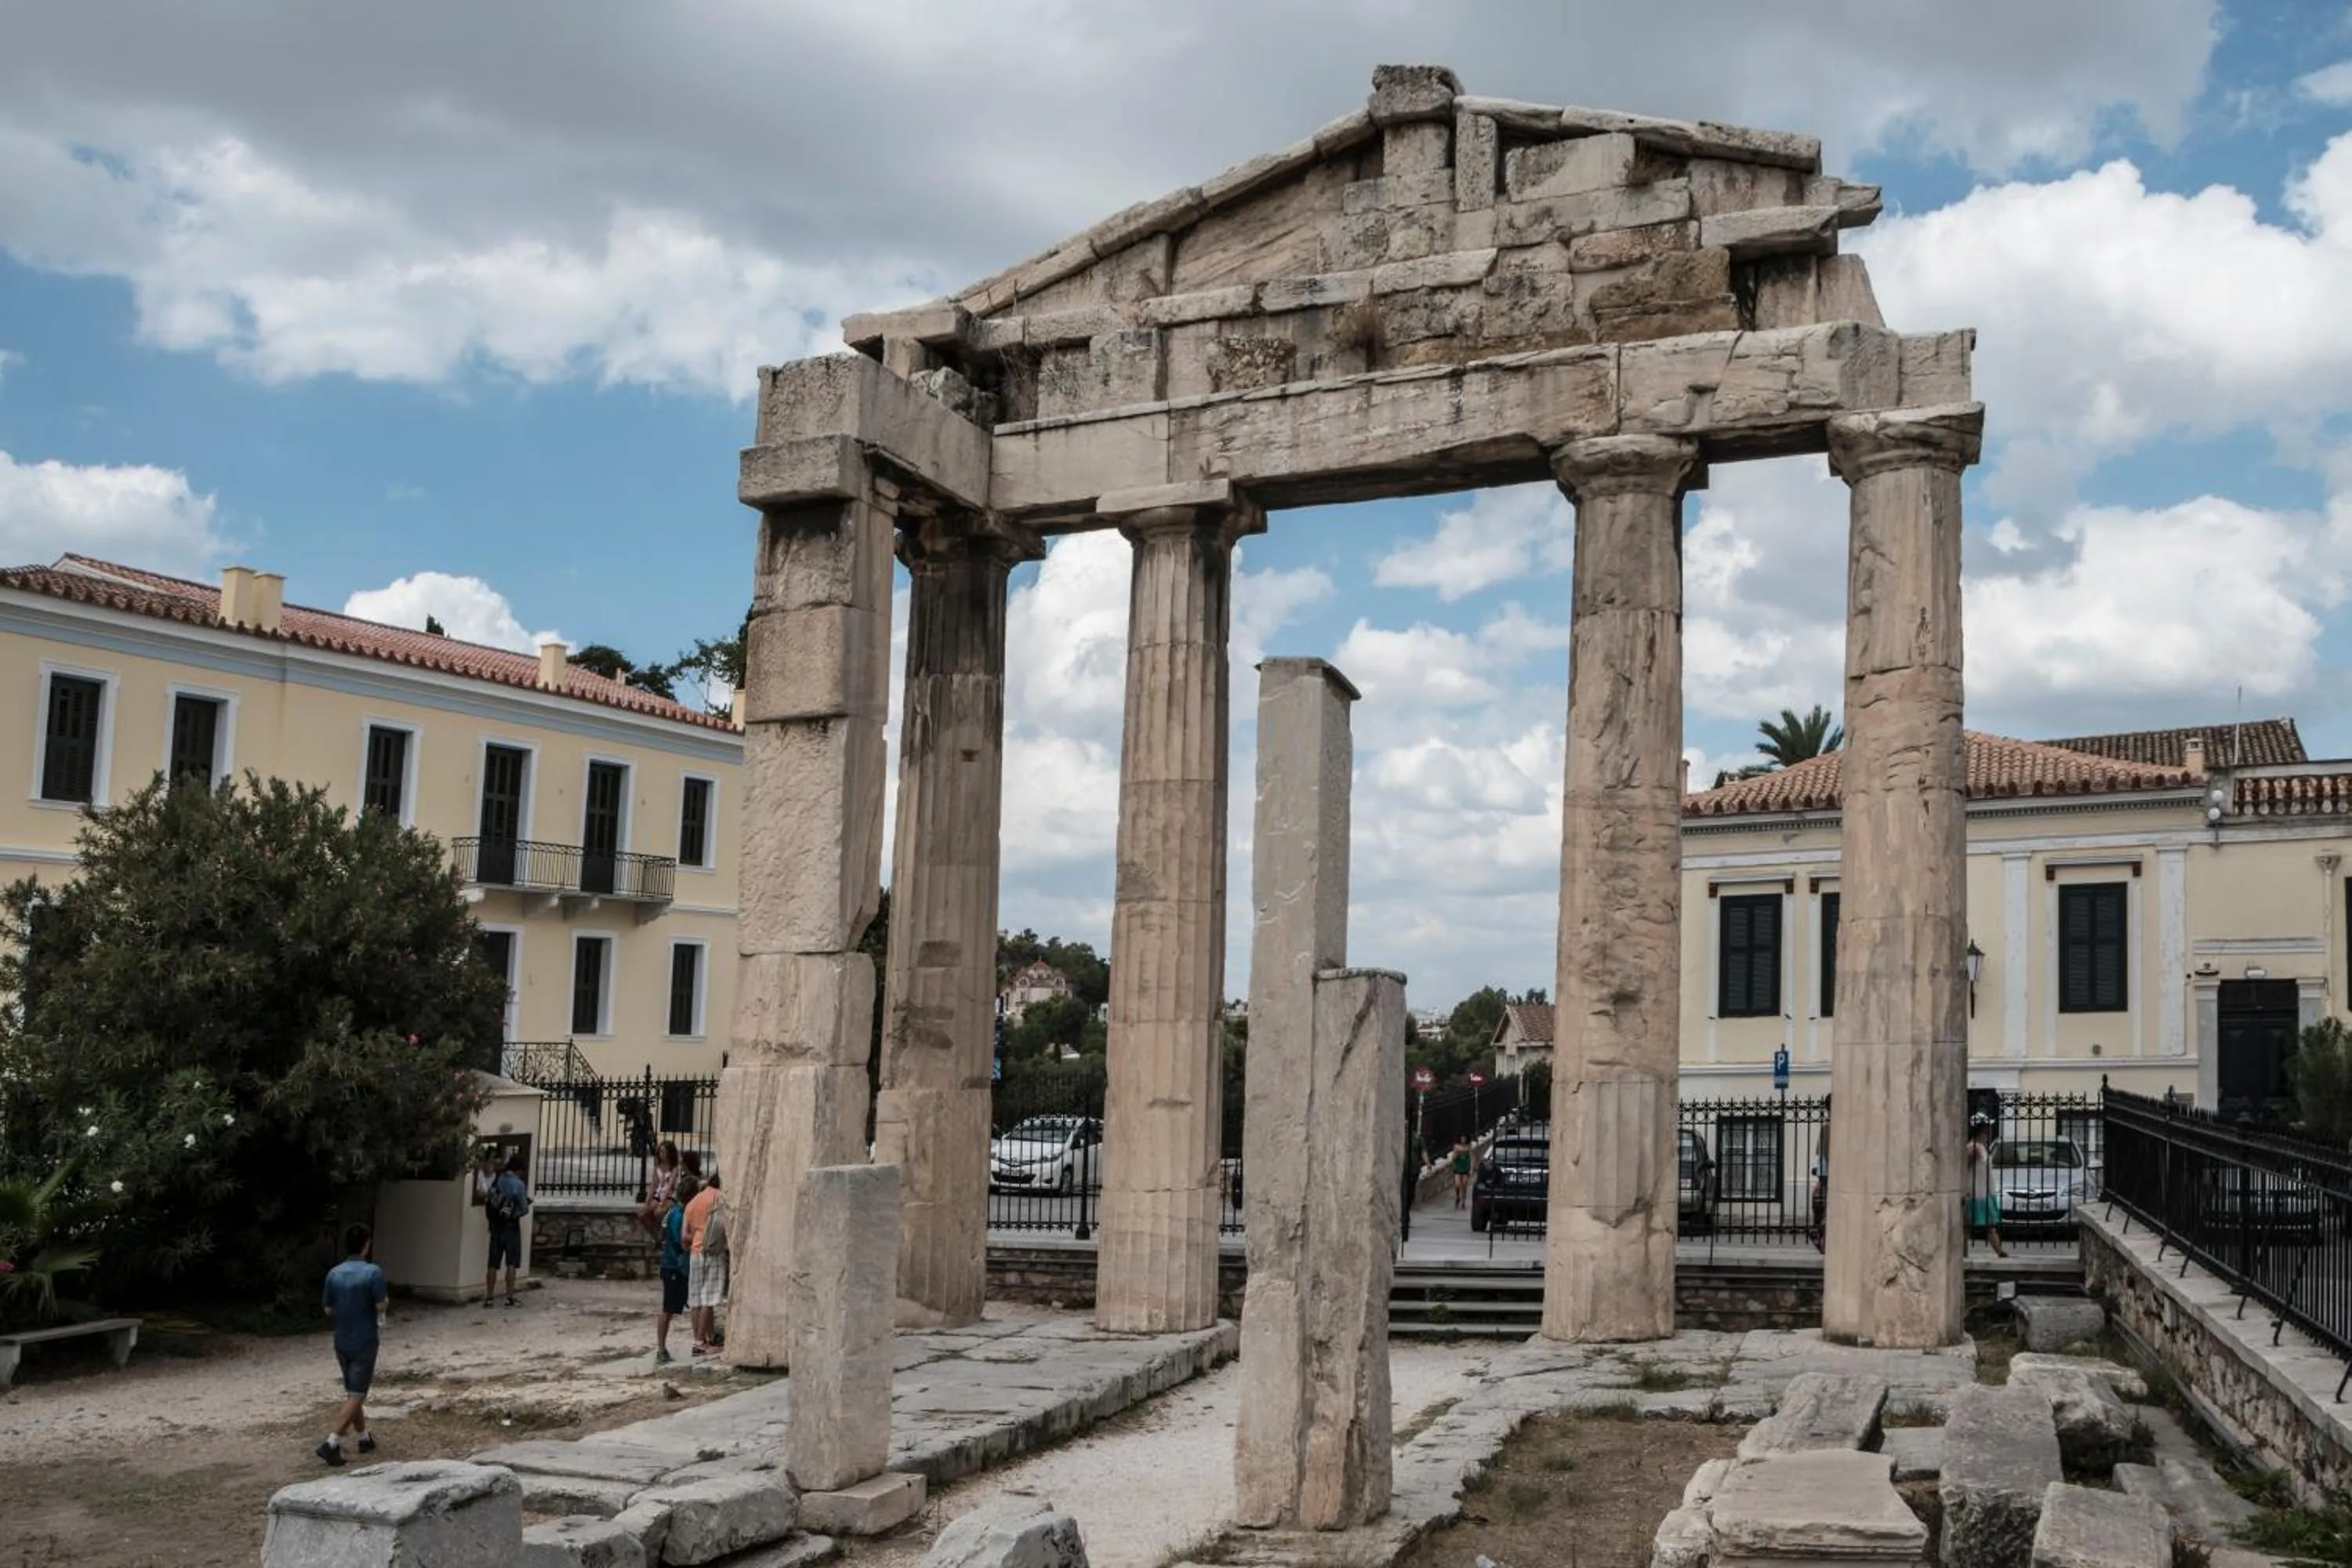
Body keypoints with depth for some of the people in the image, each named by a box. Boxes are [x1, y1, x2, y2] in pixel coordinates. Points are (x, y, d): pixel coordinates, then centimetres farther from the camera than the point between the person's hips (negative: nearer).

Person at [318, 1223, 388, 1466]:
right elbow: (381, 1306, -15)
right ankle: (331, 1443, -13)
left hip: (342, 1341, 6)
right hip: (364, 1342, -6)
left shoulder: (334, 1273, 0)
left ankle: (365, 1438, 29)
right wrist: (386, 1301, 7)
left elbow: (328, 1310, 5)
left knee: (352, 1392, 18)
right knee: (356, 1395, -3)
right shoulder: (373, 1272, -16)